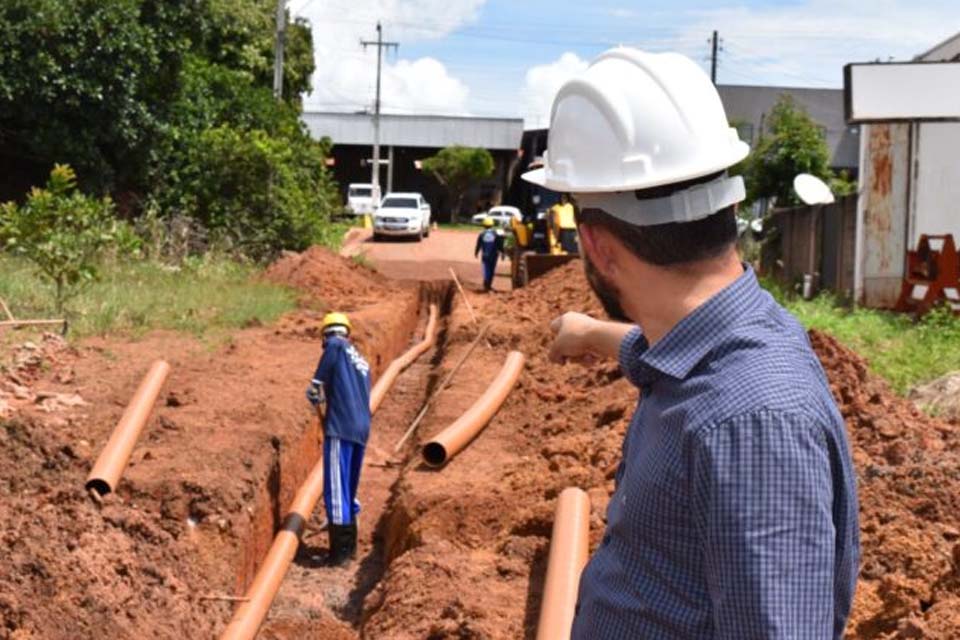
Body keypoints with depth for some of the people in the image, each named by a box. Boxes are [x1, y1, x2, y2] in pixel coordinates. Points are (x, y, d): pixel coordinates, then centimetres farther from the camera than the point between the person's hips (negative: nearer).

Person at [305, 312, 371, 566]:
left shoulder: (335, 345, 2)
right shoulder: (361, 361, 24)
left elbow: (316, 388, -3)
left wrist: (323, 416, 11)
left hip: (340, 428, -8)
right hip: (362, 429, 8)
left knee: (336, 488, -6)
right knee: (349, 488, 17)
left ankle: (340, 550, -7)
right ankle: (349, 545, 23)